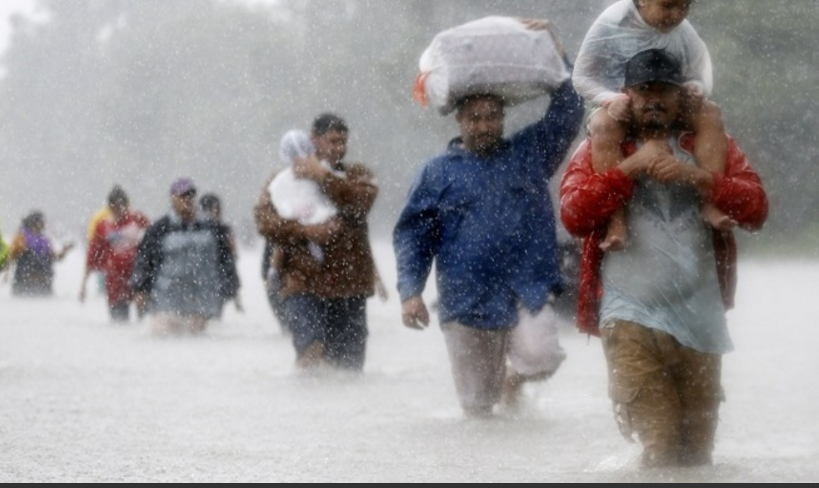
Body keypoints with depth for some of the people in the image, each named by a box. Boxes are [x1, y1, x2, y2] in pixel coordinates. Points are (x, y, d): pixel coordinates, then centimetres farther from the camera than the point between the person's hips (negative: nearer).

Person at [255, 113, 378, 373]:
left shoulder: (357, 175, 14)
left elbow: (361, 201, -8)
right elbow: (264, 219, -3)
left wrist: (323, 176, -11)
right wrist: (305, 230, -15)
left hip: (348, 285, 2)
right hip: (303, 284, -2)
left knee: (349, 364, 4)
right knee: (312, 347, -21)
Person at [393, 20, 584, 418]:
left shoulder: (529, 153, 12)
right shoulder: (439, 172, 8)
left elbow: (567, 112, 4)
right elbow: (412, 235, 6)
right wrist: (410, 291, -5)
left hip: (528, 293, 0)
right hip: (467, 305, 0)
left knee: (539, 357, -26)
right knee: (477, 405, 1)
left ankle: (514, 378, 9)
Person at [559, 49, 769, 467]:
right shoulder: (599, 150, 9)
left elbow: (755, 208, 0)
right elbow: (574, 214, -8)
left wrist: (696, 177, -14)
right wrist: (632, 166, -12)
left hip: (699, 318, 3)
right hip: (631, 318, -3)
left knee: (697, 449, 10)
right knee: (661, 444, -16)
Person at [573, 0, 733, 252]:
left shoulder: (684, 33, -4)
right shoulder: (611, 25, -12)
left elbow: (700, 77, 5)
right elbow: (582, 76, -7)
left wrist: (695, 90, -20)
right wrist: (611, 100, -25)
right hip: (620, 109, -3)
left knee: (710, 114, -23)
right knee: (604, 124, -37)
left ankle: (710, 202, -29)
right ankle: (617, 218, -41)